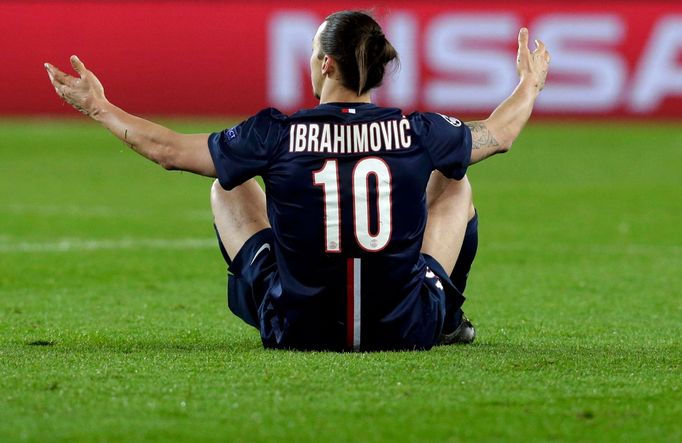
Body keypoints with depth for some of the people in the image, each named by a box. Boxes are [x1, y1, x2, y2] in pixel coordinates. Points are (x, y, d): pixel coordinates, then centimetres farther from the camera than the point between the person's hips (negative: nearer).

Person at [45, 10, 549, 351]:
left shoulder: (276, 135, -14)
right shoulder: (417, 131, -11)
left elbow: (167, 149, -1)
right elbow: (499, 134, 11)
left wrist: (98, 107, 15)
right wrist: (530, 86, 33)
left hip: (297, 328, -1)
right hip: (406, 329, 1)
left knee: (230, 189, 22)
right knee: (453, 184, 25)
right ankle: (448, 316, 44)